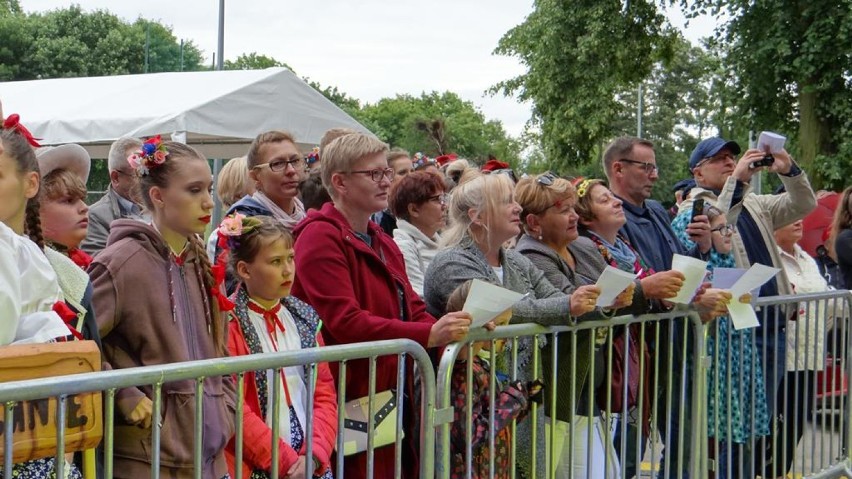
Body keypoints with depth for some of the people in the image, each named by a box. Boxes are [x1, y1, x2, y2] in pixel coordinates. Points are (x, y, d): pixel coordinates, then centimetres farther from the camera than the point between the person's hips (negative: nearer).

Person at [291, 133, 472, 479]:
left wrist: (453, 335, -6)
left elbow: (412, 310, 15)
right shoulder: (321, 237, -11)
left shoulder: (383, 242, 21)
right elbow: (345, 322, -21)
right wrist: (429, 335, -26)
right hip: (351, 401, -9)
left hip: (394, 395, 9)